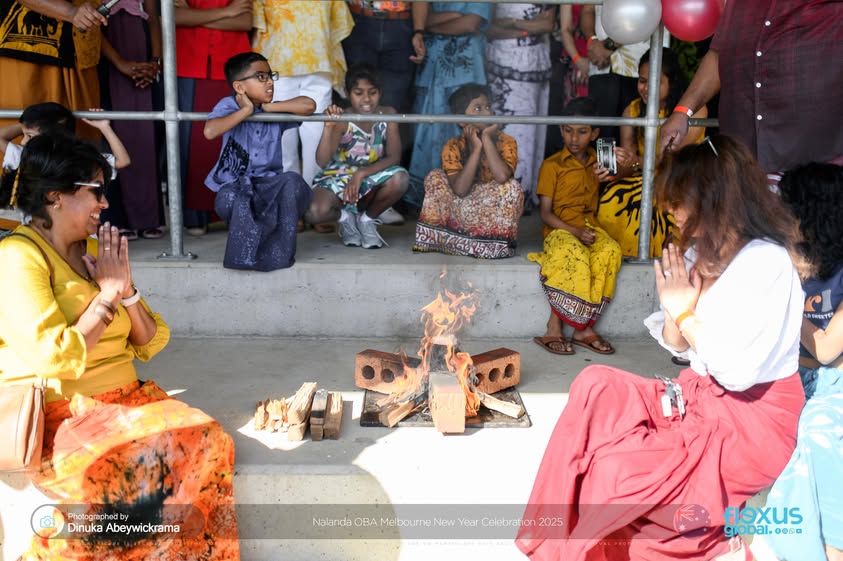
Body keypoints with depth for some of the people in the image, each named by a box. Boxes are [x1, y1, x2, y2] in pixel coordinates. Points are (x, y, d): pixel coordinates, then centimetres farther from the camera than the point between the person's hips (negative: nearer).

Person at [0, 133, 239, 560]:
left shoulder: (97, 250, 13)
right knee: (157, 459, -30)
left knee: (207, 440, -20)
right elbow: (56, 359, -22)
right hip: (61, 416, -6)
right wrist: (108, 292, -12)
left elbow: (150, 345, 12)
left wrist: (127, 288, -4)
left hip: (125, 399, 7)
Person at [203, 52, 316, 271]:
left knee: (292, 180, -30)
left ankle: (277, 251, -18)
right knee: (229, 201, -37)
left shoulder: (276, 113, 4)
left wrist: (267, 107, -10)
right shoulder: (229, 105, -3)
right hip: (235, 186, -2)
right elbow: (210, 131, -24)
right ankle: (247, 251, -8)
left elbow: (308, 105, -13)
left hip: (270, 184, 3)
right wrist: (247, 110, -15)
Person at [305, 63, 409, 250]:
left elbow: (394, 157, -16)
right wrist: (329, 127, -44)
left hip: (370, 181, 2)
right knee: (314, 212, -34)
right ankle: (344, 217, 6)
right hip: (338, 179, -2)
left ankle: (367, 219, -2)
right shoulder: (342, 121, -18)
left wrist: (361, 174, -27)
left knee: (399, 178, -32)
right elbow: (322, 162, -29)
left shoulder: (388, 114, -9)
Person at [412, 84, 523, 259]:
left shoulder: (506, 142, -12)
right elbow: (460, 189, -25)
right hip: (464, 214, 1)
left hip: (494, 216, -1)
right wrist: (476, 148, -25)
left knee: (512, 186, -29)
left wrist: (487, 138, -25)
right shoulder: (453, 146, -9)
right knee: (435, 178, -14)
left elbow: (502, 176, -34)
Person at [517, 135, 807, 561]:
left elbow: (738, 371, -23)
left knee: (617, 468, -23)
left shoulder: (766, 262, -18)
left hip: (754, 420, -8)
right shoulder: (706, 252, 7)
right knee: (596, 386, -13)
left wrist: (685, 311, -12)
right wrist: (674, 308, -8)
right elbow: (676, 344, 12)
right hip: (700, 397, 8)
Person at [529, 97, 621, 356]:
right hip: (560, 229, -4)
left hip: (590, 226, 4)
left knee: (610, 250, -29)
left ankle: (584, 327, -25)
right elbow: (545, 212, -4)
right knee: (575, 256, -37)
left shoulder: (597, 162, 18)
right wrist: (576, 232, -17)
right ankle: (554, 326, -27)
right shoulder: (552, 165, 2)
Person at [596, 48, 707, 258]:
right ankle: (625, 254, -6)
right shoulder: (632, 111, 3)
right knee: (610, 201, -28)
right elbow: (627, 164, -4)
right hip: (643, 180, 3)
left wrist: (637, 162, -36)